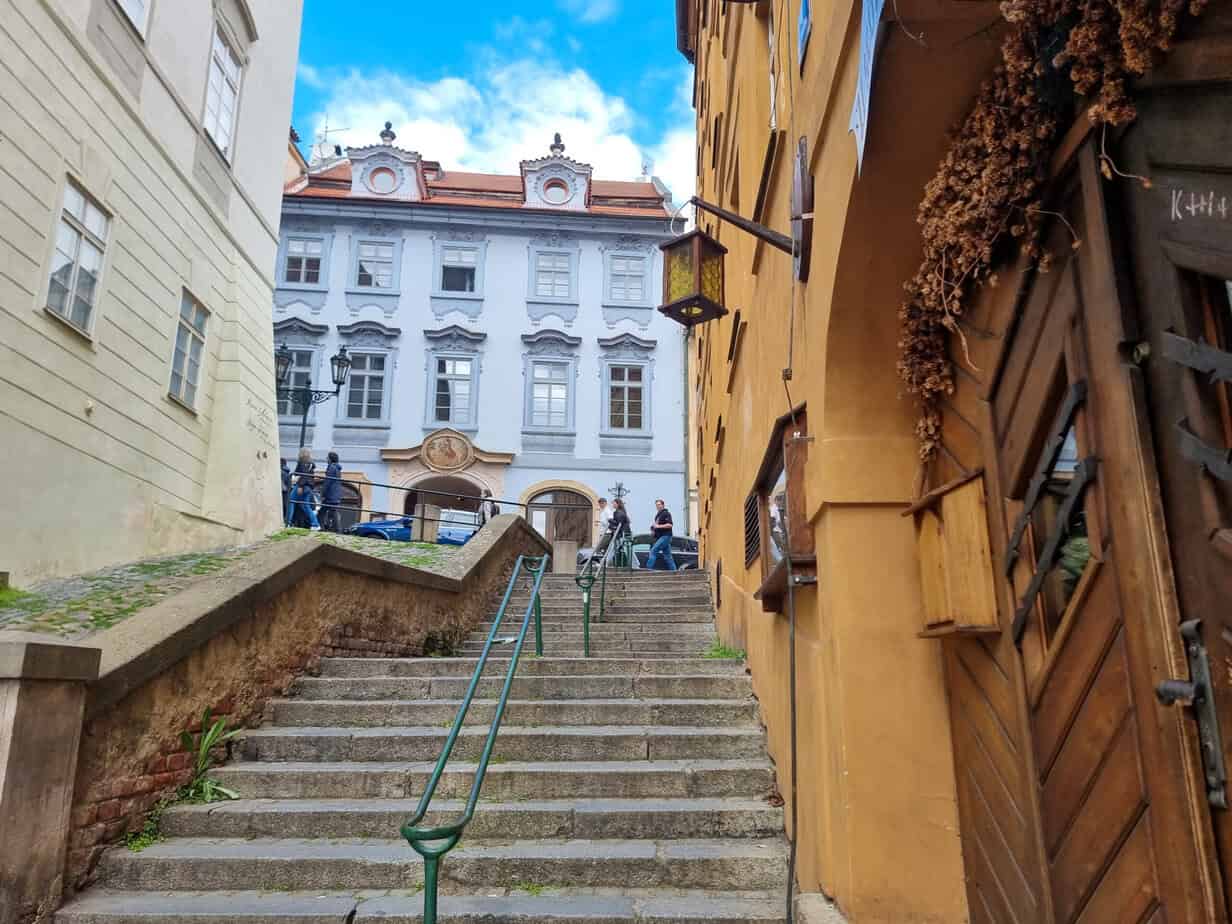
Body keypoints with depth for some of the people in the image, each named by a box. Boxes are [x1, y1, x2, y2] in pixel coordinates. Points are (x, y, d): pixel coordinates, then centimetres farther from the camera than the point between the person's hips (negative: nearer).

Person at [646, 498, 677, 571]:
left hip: (665, 536, -10)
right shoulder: (658, 515, 20)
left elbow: (670, 525, -19)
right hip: (660, 537, 10)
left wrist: (658, 526, -21)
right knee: (667, 555, 9)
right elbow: (657, 526, 33)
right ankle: (673, 570, 10)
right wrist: (653, 528, 11)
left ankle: (649, 568, -19)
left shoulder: (666, 513, -8)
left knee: (653, 551, -16)